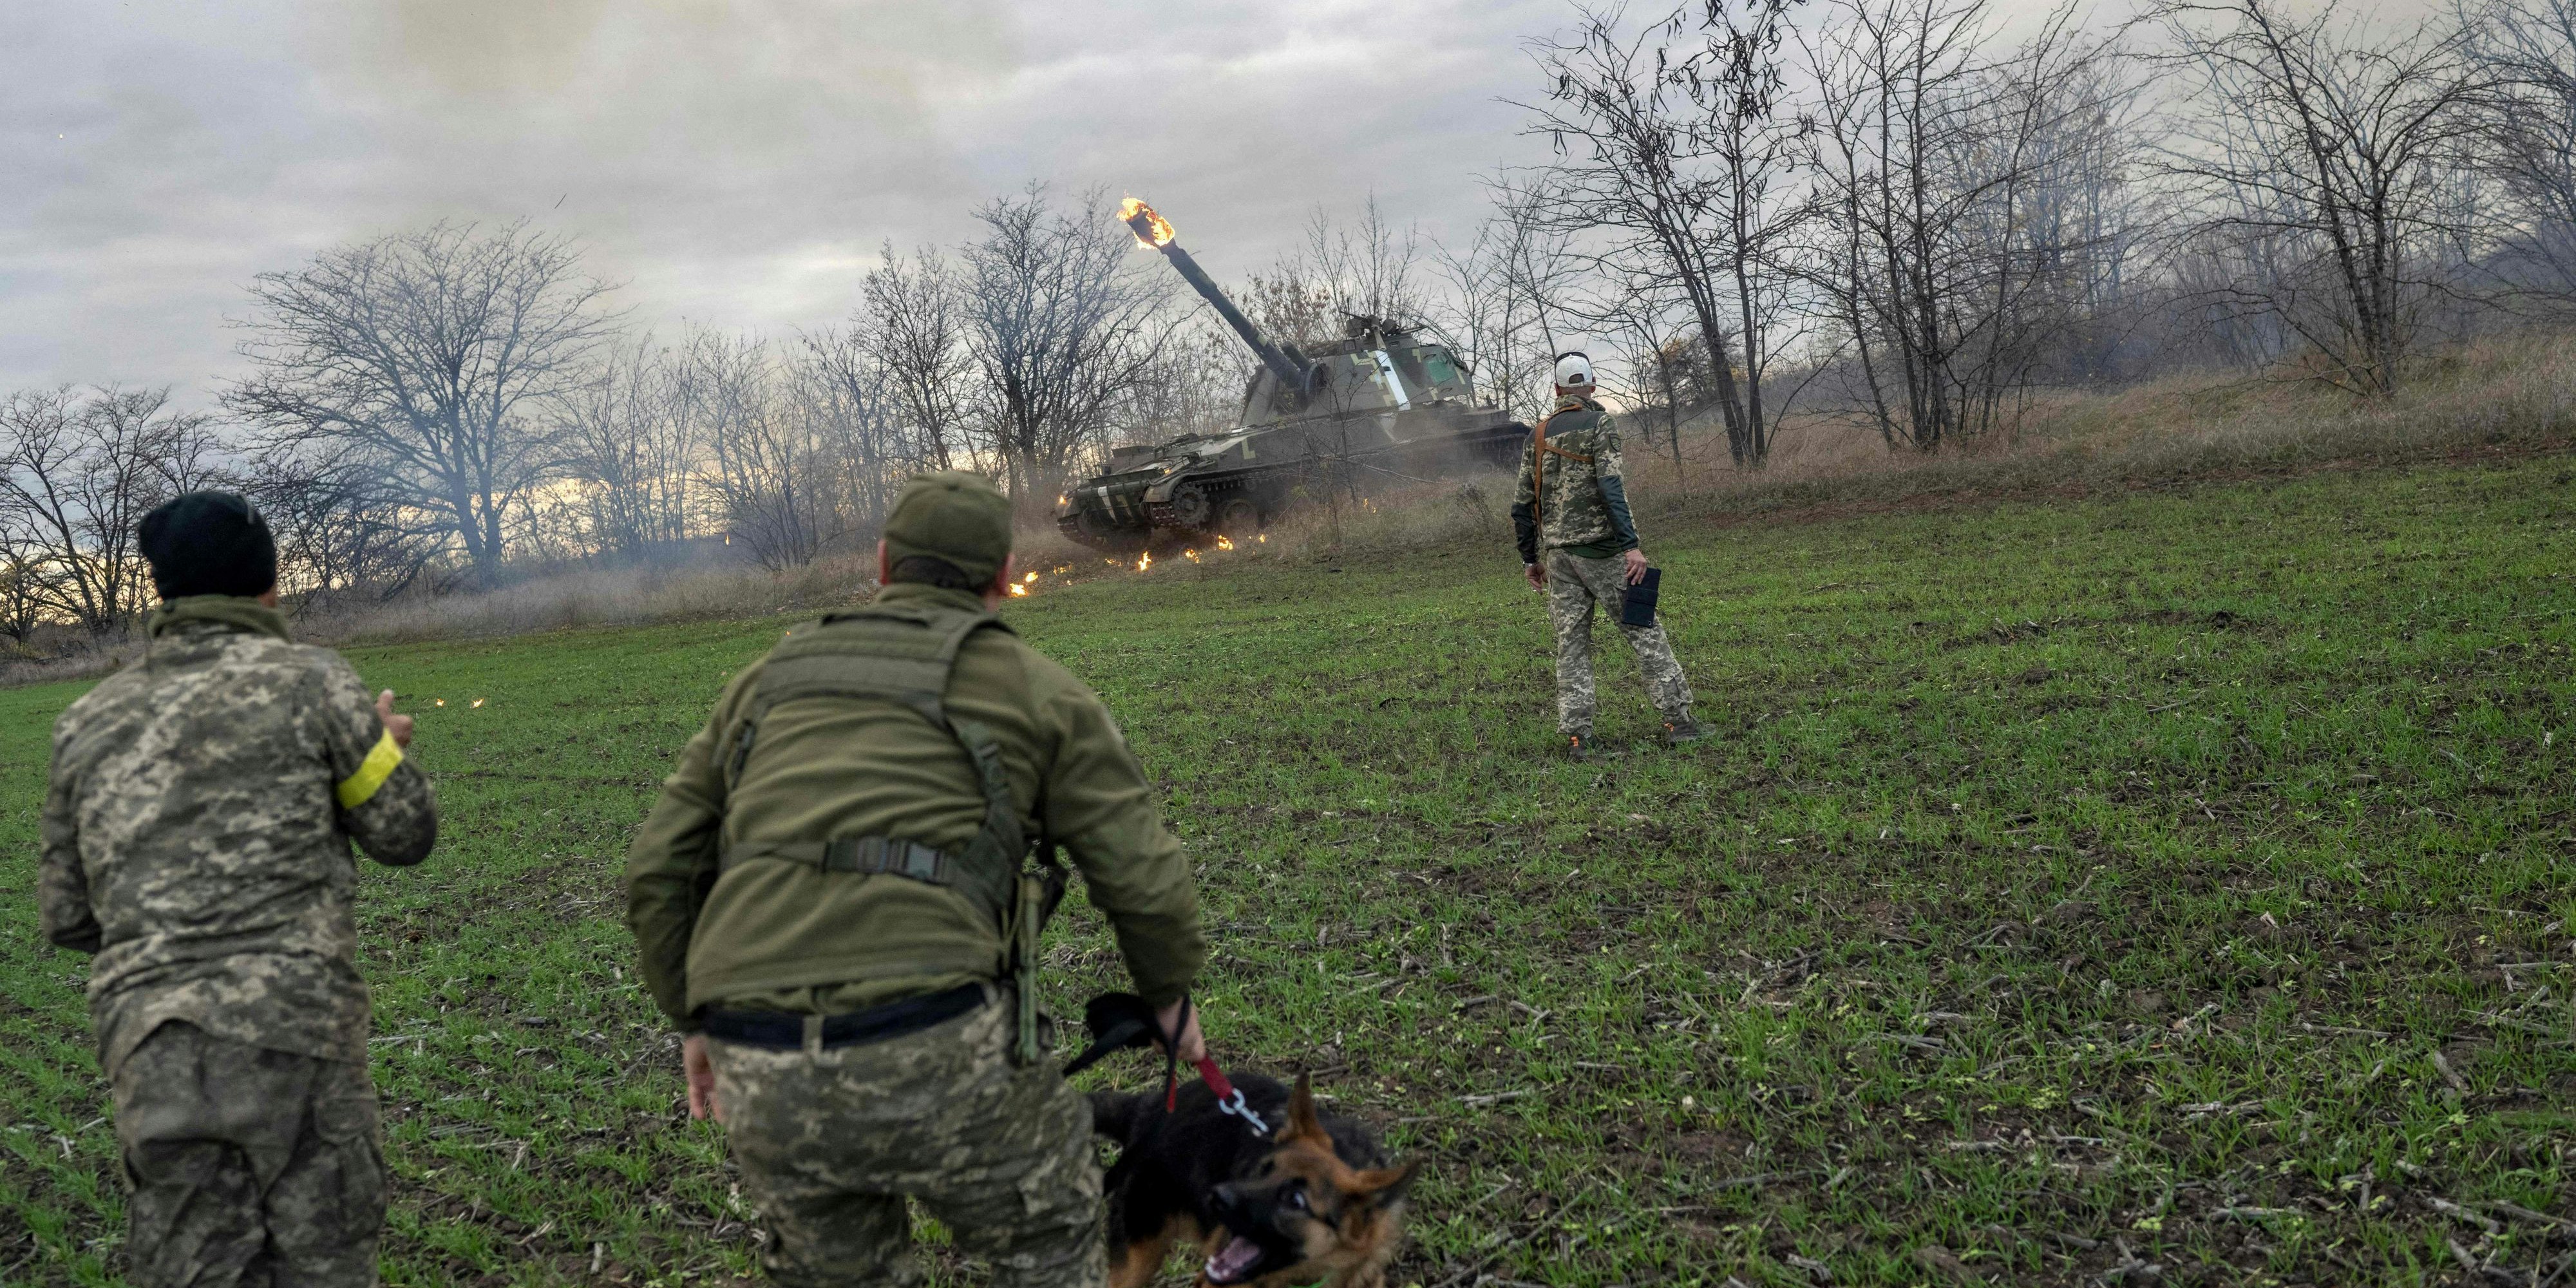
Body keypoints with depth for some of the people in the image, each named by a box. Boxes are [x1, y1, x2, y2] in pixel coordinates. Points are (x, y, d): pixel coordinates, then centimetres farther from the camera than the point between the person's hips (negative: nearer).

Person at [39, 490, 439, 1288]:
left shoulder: (90, 721, 12)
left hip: (147, 1055, 4)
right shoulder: (308, 682, -1)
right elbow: (405, 835, 5)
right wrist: (387, 746, 23)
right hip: (291, 1030, -4)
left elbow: (68, 917, 16)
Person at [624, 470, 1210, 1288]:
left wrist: (695, 1018, 32)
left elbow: (661, 873, 21)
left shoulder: (772, 678, 22)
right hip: (938, 1053, -4)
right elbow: (1143, 878, 10)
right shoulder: (1035, 690, 12)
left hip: (759, 1077, 4)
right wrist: (1169, 994, 28)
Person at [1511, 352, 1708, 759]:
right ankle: (1677, 720, 3)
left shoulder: (1539, 435, 10)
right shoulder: (1599, 425, -5)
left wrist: (1530, 558, 19)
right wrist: (1631, 545, -22)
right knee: (1645, 633, 3)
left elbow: (1521, 503, 11)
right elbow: (1611, 486, -18)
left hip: (1558, 554, 5)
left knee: (1571, 645, 6)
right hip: (1600, 549, -5)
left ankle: (1576, 737, 3)